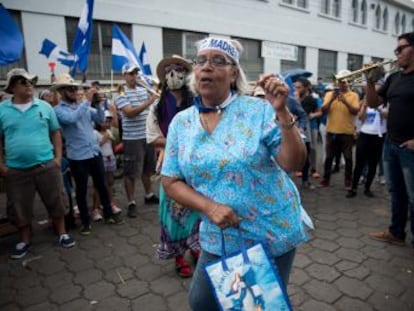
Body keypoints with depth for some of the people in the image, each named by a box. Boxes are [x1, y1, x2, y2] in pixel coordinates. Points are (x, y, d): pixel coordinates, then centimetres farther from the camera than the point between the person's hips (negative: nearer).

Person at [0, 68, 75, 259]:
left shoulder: (44, 107, 2)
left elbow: (55, 133, 7)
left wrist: (58, 157, 0)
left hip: (46, 165, 0)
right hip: (15, 170, 0)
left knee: (56, 202, 9)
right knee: (19, 208, 12)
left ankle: (62, 234, 27)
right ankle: (24, 241, 31)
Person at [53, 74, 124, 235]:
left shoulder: (83, 106, 10)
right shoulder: (59, 110, -8)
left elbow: (100, 118, 7)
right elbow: (71, 119, -28)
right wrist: (87, 100, -24)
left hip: (95, 152, 5)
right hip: (78, 157, -5)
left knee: (102, 186, 14)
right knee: (81, 190, 8)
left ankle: (109, 214, 29)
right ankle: (86, 222, 22)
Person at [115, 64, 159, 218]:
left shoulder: (143, 90, 11)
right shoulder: (121, 94, -8)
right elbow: (129, 113, -22)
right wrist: (149, 101, -26)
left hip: (147, 136, 6)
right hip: (132, 138, -6)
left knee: (147, 168, 18)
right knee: (131, 172, 0)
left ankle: (149, 195, 34)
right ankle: (131, 203, 10)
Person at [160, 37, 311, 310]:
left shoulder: (259, 111, -13)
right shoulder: (181, 123, -3)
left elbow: (295, 163, -17)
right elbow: (171, 182, -2)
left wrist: (282, 111, -30)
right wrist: (209, 207, -18)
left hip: (273, 235, -2)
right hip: (219, 239, 3)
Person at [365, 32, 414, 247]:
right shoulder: (393, 78, 11)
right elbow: (373, 103, 12)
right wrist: (370, 81, -3)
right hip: (390, 144, 7)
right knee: (396, 192, 15)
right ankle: (396, 233, 28)